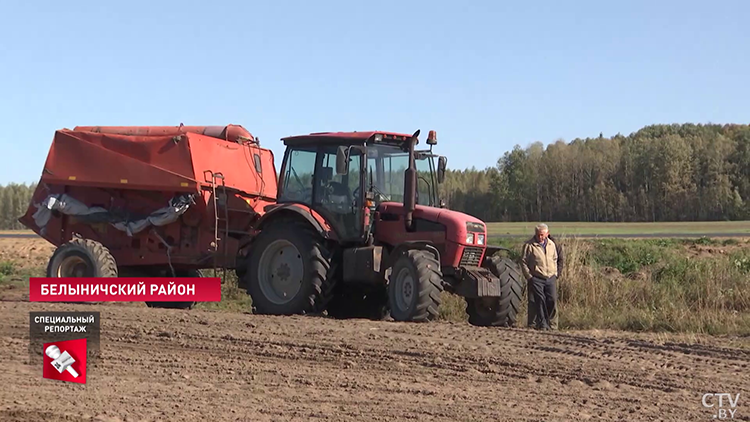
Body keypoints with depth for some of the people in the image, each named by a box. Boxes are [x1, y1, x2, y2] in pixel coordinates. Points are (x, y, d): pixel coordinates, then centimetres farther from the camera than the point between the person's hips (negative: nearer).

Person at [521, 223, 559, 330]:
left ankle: (546, 321, 17)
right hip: (536, 278, -4)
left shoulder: (551, 244, 11)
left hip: (551, 278, 4)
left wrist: (555, 273, 14)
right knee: (540, 300, -7)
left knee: (552, 300, 0)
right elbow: (523, 262, -2)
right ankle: (541, 323, 0)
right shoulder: (529, 245, -4)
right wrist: (529, 276, -7)